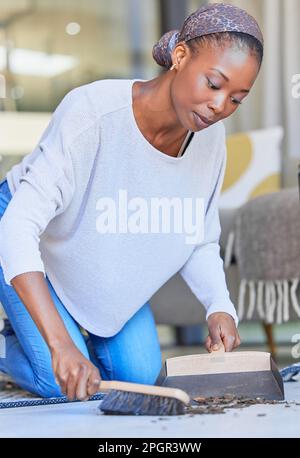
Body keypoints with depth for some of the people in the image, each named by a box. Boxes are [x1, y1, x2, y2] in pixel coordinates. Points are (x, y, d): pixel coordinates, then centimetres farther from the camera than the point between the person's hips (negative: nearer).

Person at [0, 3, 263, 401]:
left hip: (108, 261, 5)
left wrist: (220, 308, -25)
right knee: (63, 385, -14)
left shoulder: (210, 137, -20)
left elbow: (201, 242, -5)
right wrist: (60, 345, -53)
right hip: (34, 243, -5)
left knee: (140, 375, 1)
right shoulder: (91, 113, -39)